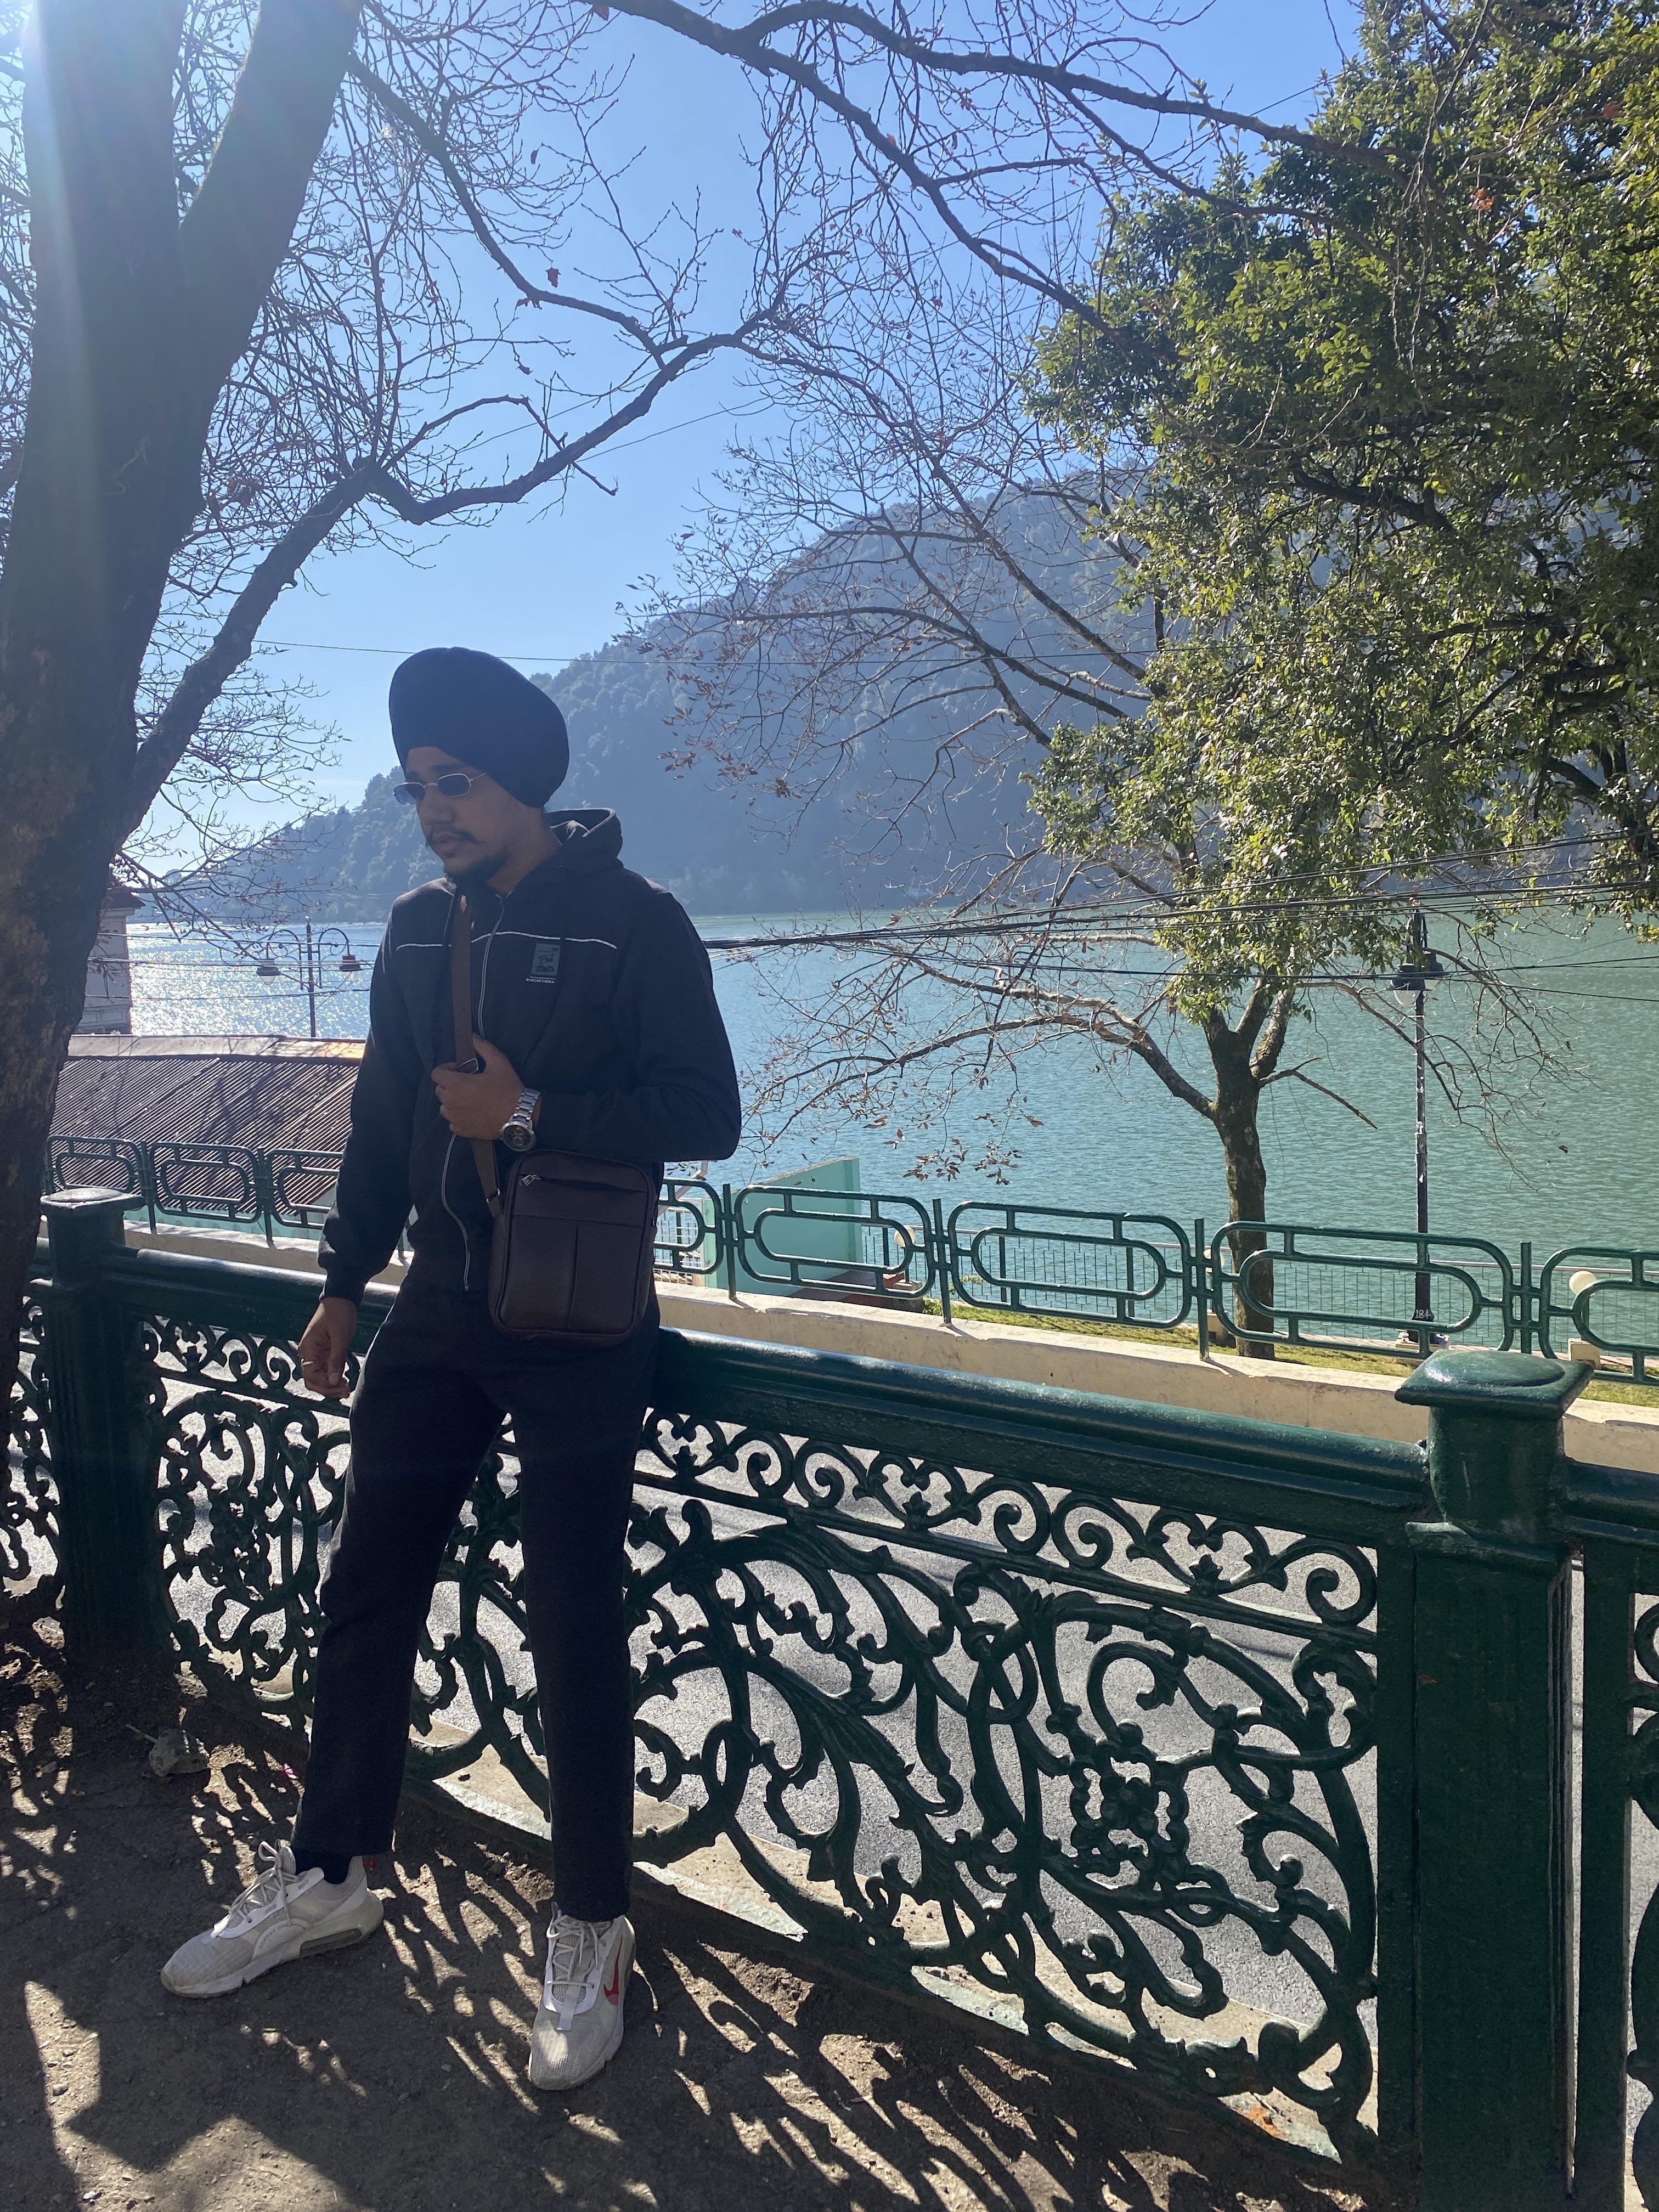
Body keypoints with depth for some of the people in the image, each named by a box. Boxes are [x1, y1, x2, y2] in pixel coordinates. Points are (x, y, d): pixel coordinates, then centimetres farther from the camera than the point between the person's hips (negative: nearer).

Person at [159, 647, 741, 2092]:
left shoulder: (635, 924, -8)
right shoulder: (419, 930, 9)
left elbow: (705, 1117, -12)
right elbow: (383, 1118, 14)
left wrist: (529, 1114, -20)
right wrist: (344, 1285, 14)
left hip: (579, 1333, -5)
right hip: (437, 1316, 6)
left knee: (575, 1630, 1)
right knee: (367, 1590, 11)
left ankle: (593, 1931, 19)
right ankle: (330, 1876, 31)